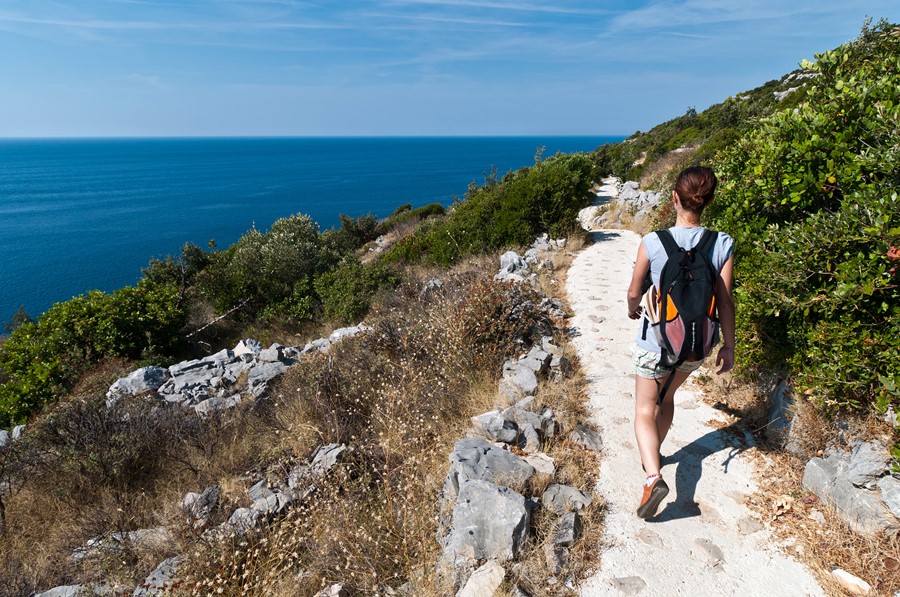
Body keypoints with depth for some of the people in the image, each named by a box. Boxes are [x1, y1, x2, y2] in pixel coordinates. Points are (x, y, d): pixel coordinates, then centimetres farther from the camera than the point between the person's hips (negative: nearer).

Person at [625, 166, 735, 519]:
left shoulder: (652, 243, -18)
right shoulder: (723, 244, -11)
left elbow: (634, 292, -6)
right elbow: (724, 300, -6)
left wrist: (633, 309, 17)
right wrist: (729, 345, 5)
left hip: (655, 343, -4)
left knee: (645, 411, 10)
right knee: (666, 398, 27)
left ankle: (653, 476, -10)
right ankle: (653, 456, 46)